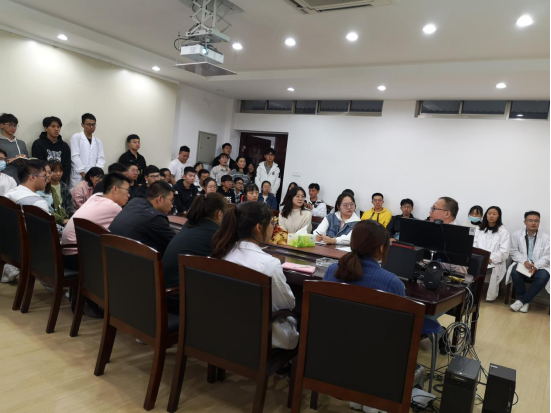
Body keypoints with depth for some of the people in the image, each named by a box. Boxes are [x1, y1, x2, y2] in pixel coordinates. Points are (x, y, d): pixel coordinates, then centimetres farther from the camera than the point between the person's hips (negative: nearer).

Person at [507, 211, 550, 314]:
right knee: (515, 272, -33)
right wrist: (524, 261, -19)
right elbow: (514, 252, 1)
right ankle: (525, 301, -14)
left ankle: (521, 300, -21)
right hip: (522, 264, 0)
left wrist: (536, 266, -21)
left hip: (539, 266, 0)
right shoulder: (516, 235, 3)